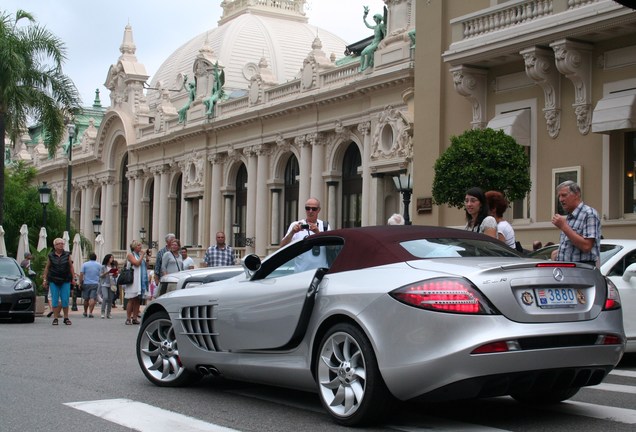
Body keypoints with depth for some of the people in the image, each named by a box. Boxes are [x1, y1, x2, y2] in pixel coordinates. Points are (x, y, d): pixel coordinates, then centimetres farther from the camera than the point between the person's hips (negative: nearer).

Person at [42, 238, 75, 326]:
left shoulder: (67, 255, 6)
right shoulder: (51, 256, 4)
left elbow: (71, 267, 7)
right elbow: (47, 268, 8)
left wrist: (73, 278, 0)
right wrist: (44, 279, 2)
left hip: (65, 281, 0)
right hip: (53, 281, 0)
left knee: (65, 300, -1)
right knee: (55, 300, 1)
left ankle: (66, 318, 10)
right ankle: (55, 318, 7)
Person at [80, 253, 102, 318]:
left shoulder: (85, 264, 1)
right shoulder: (99, 265, 5)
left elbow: (81, 274, -4)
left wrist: (80, 283, -1)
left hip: (86, 284, 1)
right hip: (95, 284, 0)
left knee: (86, 299, 12)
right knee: (92, 298, -6)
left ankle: (85, 312, 24)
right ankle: (90, 312, -17)